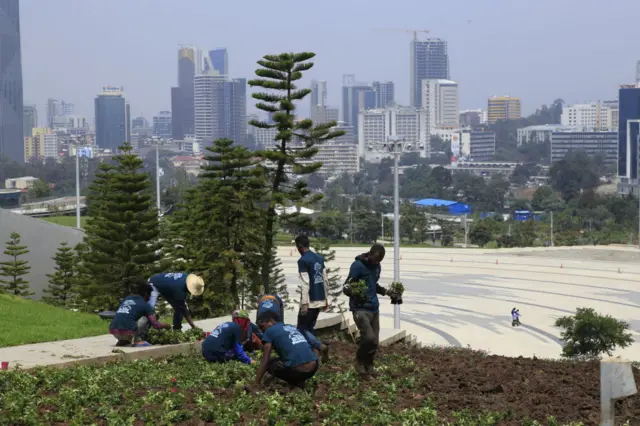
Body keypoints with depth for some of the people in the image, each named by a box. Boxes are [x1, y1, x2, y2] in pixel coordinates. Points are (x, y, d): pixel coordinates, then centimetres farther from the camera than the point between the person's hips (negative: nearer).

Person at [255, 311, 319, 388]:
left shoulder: (269, 331, 4)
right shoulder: (292, 327, 24)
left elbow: (264, 361, 1)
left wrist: (256, 383, 4)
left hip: (298, 371, -8)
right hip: (313, 368, 8)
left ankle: (296, 382, 4)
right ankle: (299, 380, 14)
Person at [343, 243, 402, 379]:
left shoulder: (377, 266, 11)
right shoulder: (358, 265, -12)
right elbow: (346, 287, -14)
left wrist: (388, 293, 17)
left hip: (374, 308, 7)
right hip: (360, 309, -7)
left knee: (375, 341, 5)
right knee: (369, 337, -21)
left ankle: (368, 366, 24)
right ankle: (360, 362, 4)